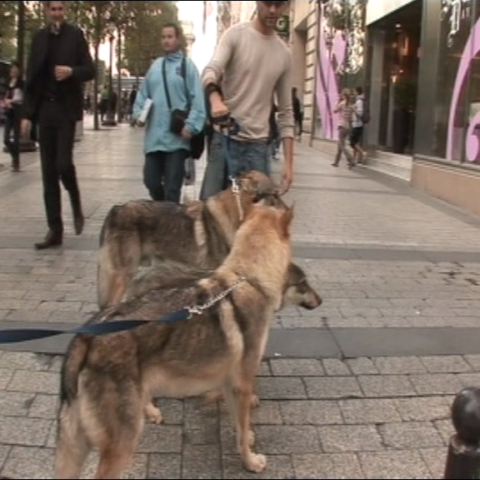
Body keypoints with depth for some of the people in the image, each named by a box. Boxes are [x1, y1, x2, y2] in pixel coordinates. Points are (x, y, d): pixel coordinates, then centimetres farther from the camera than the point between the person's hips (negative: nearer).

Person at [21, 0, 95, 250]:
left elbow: (90, 70, -1)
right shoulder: (39, 38, 11)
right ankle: (55, 230, 8)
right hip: (45, 109, 4)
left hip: (66, 109, -4)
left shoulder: (75, 35, 0)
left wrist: (71, 72, -21)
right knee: (48, 172, 3)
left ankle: (77, 206, 16)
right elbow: (31, 78, 10)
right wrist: (27, 113, 3)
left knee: (63, 163, -15)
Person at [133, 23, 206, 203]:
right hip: (154, 136, 5)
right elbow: (143, 94, 18)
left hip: (177, 137, -5)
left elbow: (197, 100, -8)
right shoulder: (155, 66, 12)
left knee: (172, 186, 1)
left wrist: (191, 126, -16)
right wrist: (138, 113, 2)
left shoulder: (187, 66, -2)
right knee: (151, 180, 10)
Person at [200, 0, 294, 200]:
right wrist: (215, 98, -41)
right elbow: (211, 70, -16)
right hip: (225, 139, -3)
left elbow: (286, 112, 12)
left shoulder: (285, 54, 10)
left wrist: (289, 162, 6)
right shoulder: (236, 34, 0)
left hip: (258, 145, 3)